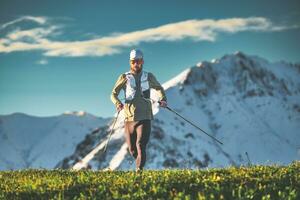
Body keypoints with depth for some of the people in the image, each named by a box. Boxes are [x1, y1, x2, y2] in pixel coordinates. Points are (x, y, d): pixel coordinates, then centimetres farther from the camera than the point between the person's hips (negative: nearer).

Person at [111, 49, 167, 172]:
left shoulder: (149, 77, 10)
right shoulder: (124, 77, 5)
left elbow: (159, 88, 26)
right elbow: (113, 94, 0)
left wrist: (163, 99, 6)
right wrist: (118, 103, -22)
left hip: (144, 118, -1)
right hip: (129, 118, 1)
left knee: (140, 145, -18)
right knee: (132, 150, 9)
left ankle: (139, 171, -24)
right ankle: (140, 164, 37)